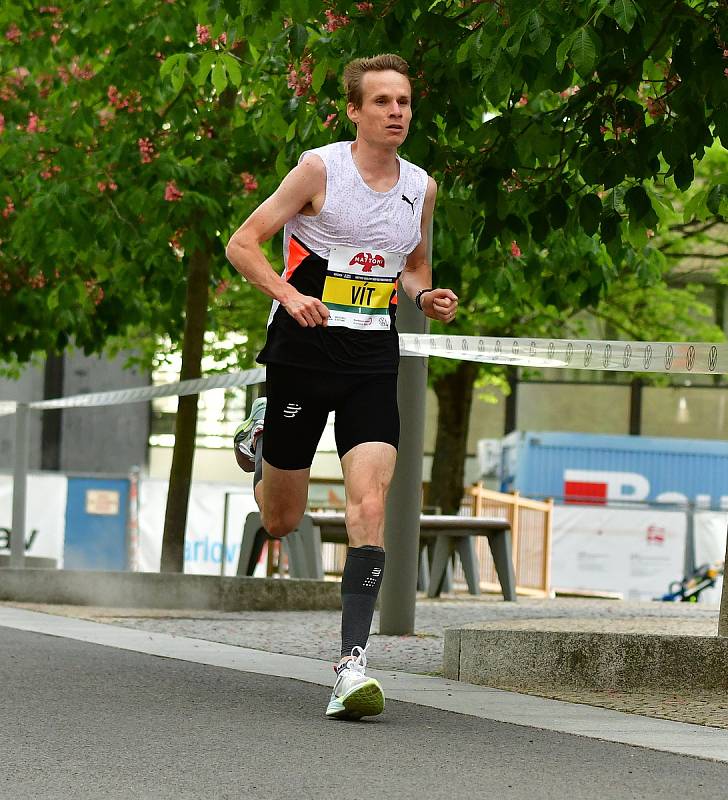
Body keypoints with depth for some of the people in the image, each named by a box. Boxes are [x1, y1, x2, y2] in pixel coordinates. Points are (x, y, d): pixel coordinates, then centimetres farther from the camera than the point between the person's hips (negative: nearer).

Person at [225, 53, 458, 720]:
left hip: (373, 363, 2)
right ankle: (262, 436, 46)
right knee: (280, 522, 10)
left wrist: (427, 297, 2)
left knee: (369, 502, -17)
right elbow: (243, 244, -6)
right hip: (304, 352, -2)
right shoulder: (320, 169, -8)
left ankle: (352, 664, -20)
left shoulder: (421, 187, 7)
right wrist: (289, 294, -23)